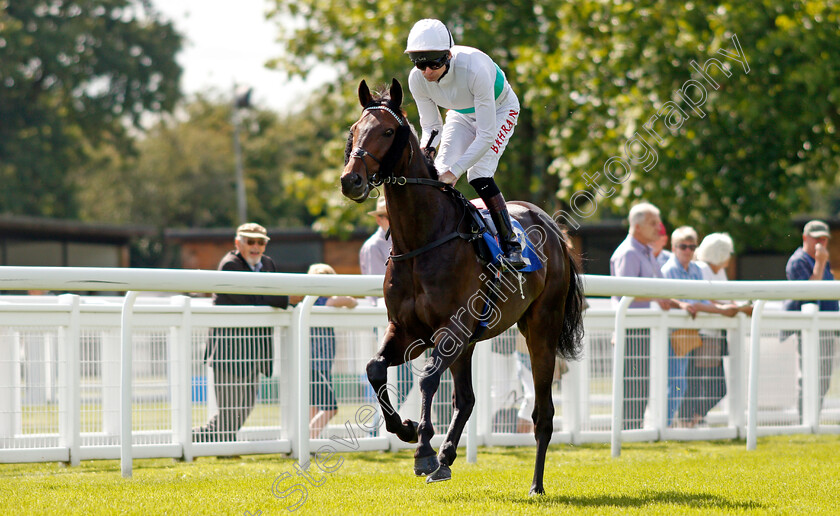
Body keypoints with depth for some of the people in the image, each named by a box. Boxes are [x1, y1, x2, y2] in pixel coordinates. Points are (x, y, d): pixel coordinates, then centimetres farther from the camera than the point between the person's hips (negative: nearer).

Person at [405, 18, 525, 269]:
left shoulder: (475, 68, -42)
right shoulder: (417, 79, -26)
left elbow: (487, 135, -37)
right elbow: (431, 126, -10)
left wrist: (455, 171, -41)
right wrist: (425, 150, -32)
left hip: (500, 109, -5)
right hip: (461, 114, 5)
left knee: (479, 174, -22)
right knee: (440, 172, -12)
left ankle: (511, 243, -12)